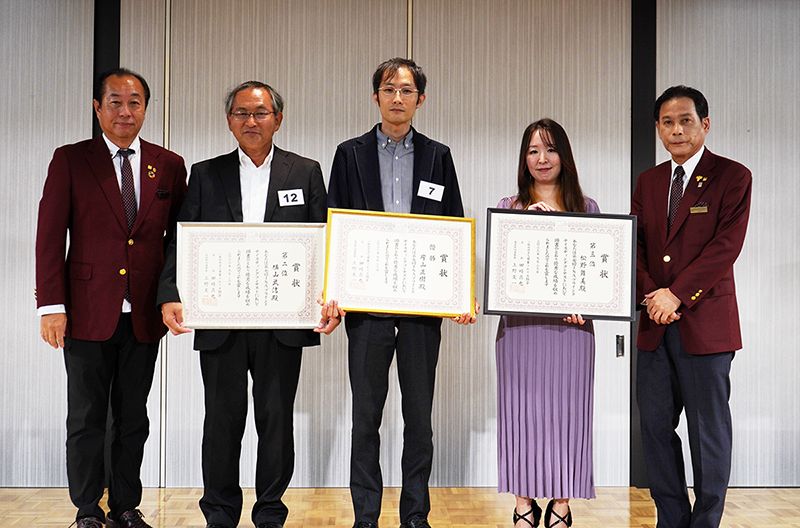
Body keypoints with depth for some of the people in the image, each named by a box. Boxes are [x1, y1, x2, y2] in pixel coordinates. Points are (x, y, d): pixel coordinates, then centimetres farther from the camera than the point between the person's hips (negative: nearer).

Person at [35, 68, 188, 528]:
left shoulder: (170, 166, 7)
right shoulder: (70, 161, 1)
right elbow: (50, 236, -3)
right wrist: (52, 305, -9)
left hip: (145, 317, 2)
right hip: (88, 314, -2)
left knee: (134, 420, 11)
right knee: (86, 420, 6)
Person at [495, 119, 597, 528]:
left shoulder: (586, 209, 10)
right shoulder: (508, 208, 10)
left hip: (570, 325, 0)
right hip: (519, 323, 0)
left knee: (565, 410, 1)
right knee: (521, 409, 1)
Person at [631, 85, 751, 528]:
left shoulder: (733, 177, -2)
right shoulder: (648, 181, 15)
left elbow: (726, 246, -11)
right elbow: (634, 245, 10)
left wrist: (676, 294, -15)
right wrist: (650, 294, -7)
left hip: (705, 322, -5)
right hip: (655, 325, 5)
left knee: (709, 432, 3)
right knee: (654, 425, 7)